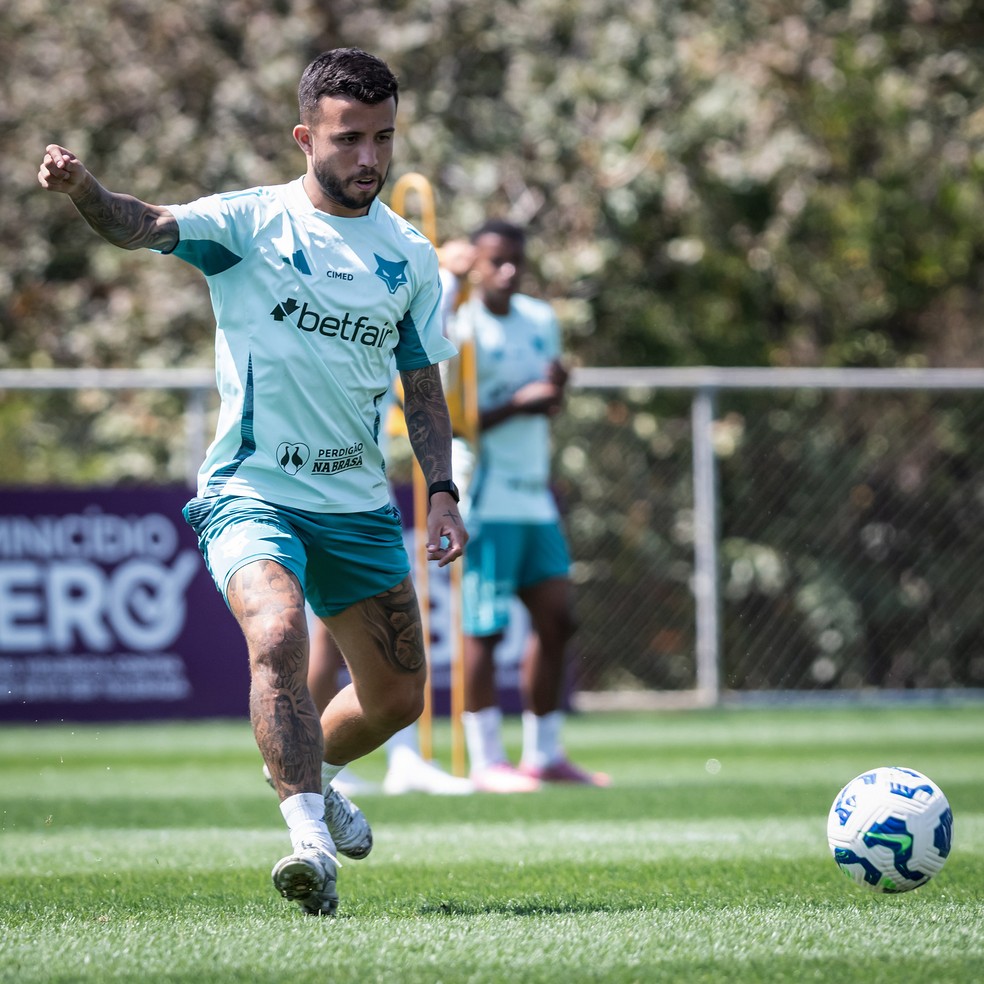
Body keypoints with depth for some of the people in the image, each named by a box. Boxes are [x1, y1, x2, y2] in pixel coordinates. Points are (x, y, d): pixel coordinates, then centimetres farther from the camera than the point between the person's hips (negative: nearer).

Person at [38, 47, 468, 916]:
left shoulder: (411, 257, 6)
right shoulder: (250, 223, -7)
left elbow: (423, 387, 14)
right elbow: (144, 226, -24)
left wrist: (443, 495, 2)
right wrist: (82, 189, -45)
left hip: (359, 503, 5)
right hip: (251, 492, -5)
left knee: (396, 698, 9)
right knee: (278, 633, -32)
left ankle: (311, 772, 41)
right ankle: (310, 839, -32)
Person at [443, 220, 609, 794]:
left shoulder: (542, 320, 14)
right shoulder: (459, 328, -10)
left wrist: (556, 391, 4)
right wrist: (517, 404, -21)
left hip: (535, 495, 8)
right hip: (486, 502, -8)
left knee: (556, 620, 5)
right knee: (484, 629, -7)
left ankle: (545, 754, 13)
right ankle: (486, 761, -2)